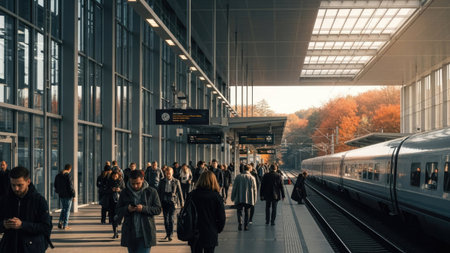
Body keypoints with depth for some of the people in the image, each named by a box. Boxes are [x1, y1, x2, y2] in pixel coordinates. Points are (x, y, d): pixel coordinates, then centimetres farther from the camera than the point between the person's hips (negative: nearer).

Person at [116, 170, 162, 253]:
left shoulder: (151, 192, -3)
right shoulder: (125, 192, 4)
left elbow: (158, 209, -3)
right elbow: (118, 210, 6)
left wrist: (143, 208, -19)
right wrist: (127, 209, -16)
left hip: (145, 233, -3)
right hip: (130, 233, 3)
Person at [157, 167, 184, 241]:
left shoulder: (176, 181, 0)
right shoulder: (162, 182, 4)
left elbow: (179, 193, 4)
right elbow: (159, 192, 9)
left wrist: (182, 203, 4)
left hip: (172, 202, -3)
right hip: (164, 202, 3)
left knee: (171, 218, -10)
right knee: (166, 219, 8)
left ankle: (170, 235, -6)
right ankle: (167, 233, 23)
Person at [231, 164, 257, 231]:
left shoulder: (238, 177, -3)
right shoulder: (252, 178, -1)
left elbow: (234, 188, 0)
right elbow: (254, 190, 3)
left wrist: (233, 197, 8)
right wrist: (254, 199, 11)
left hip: (239, 198, -1)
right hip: (249, 199, 1)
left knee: (239, 211, 7)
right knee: (247, 212, 11)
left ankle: (240, 223, -12)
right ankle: (246, 225, 9)